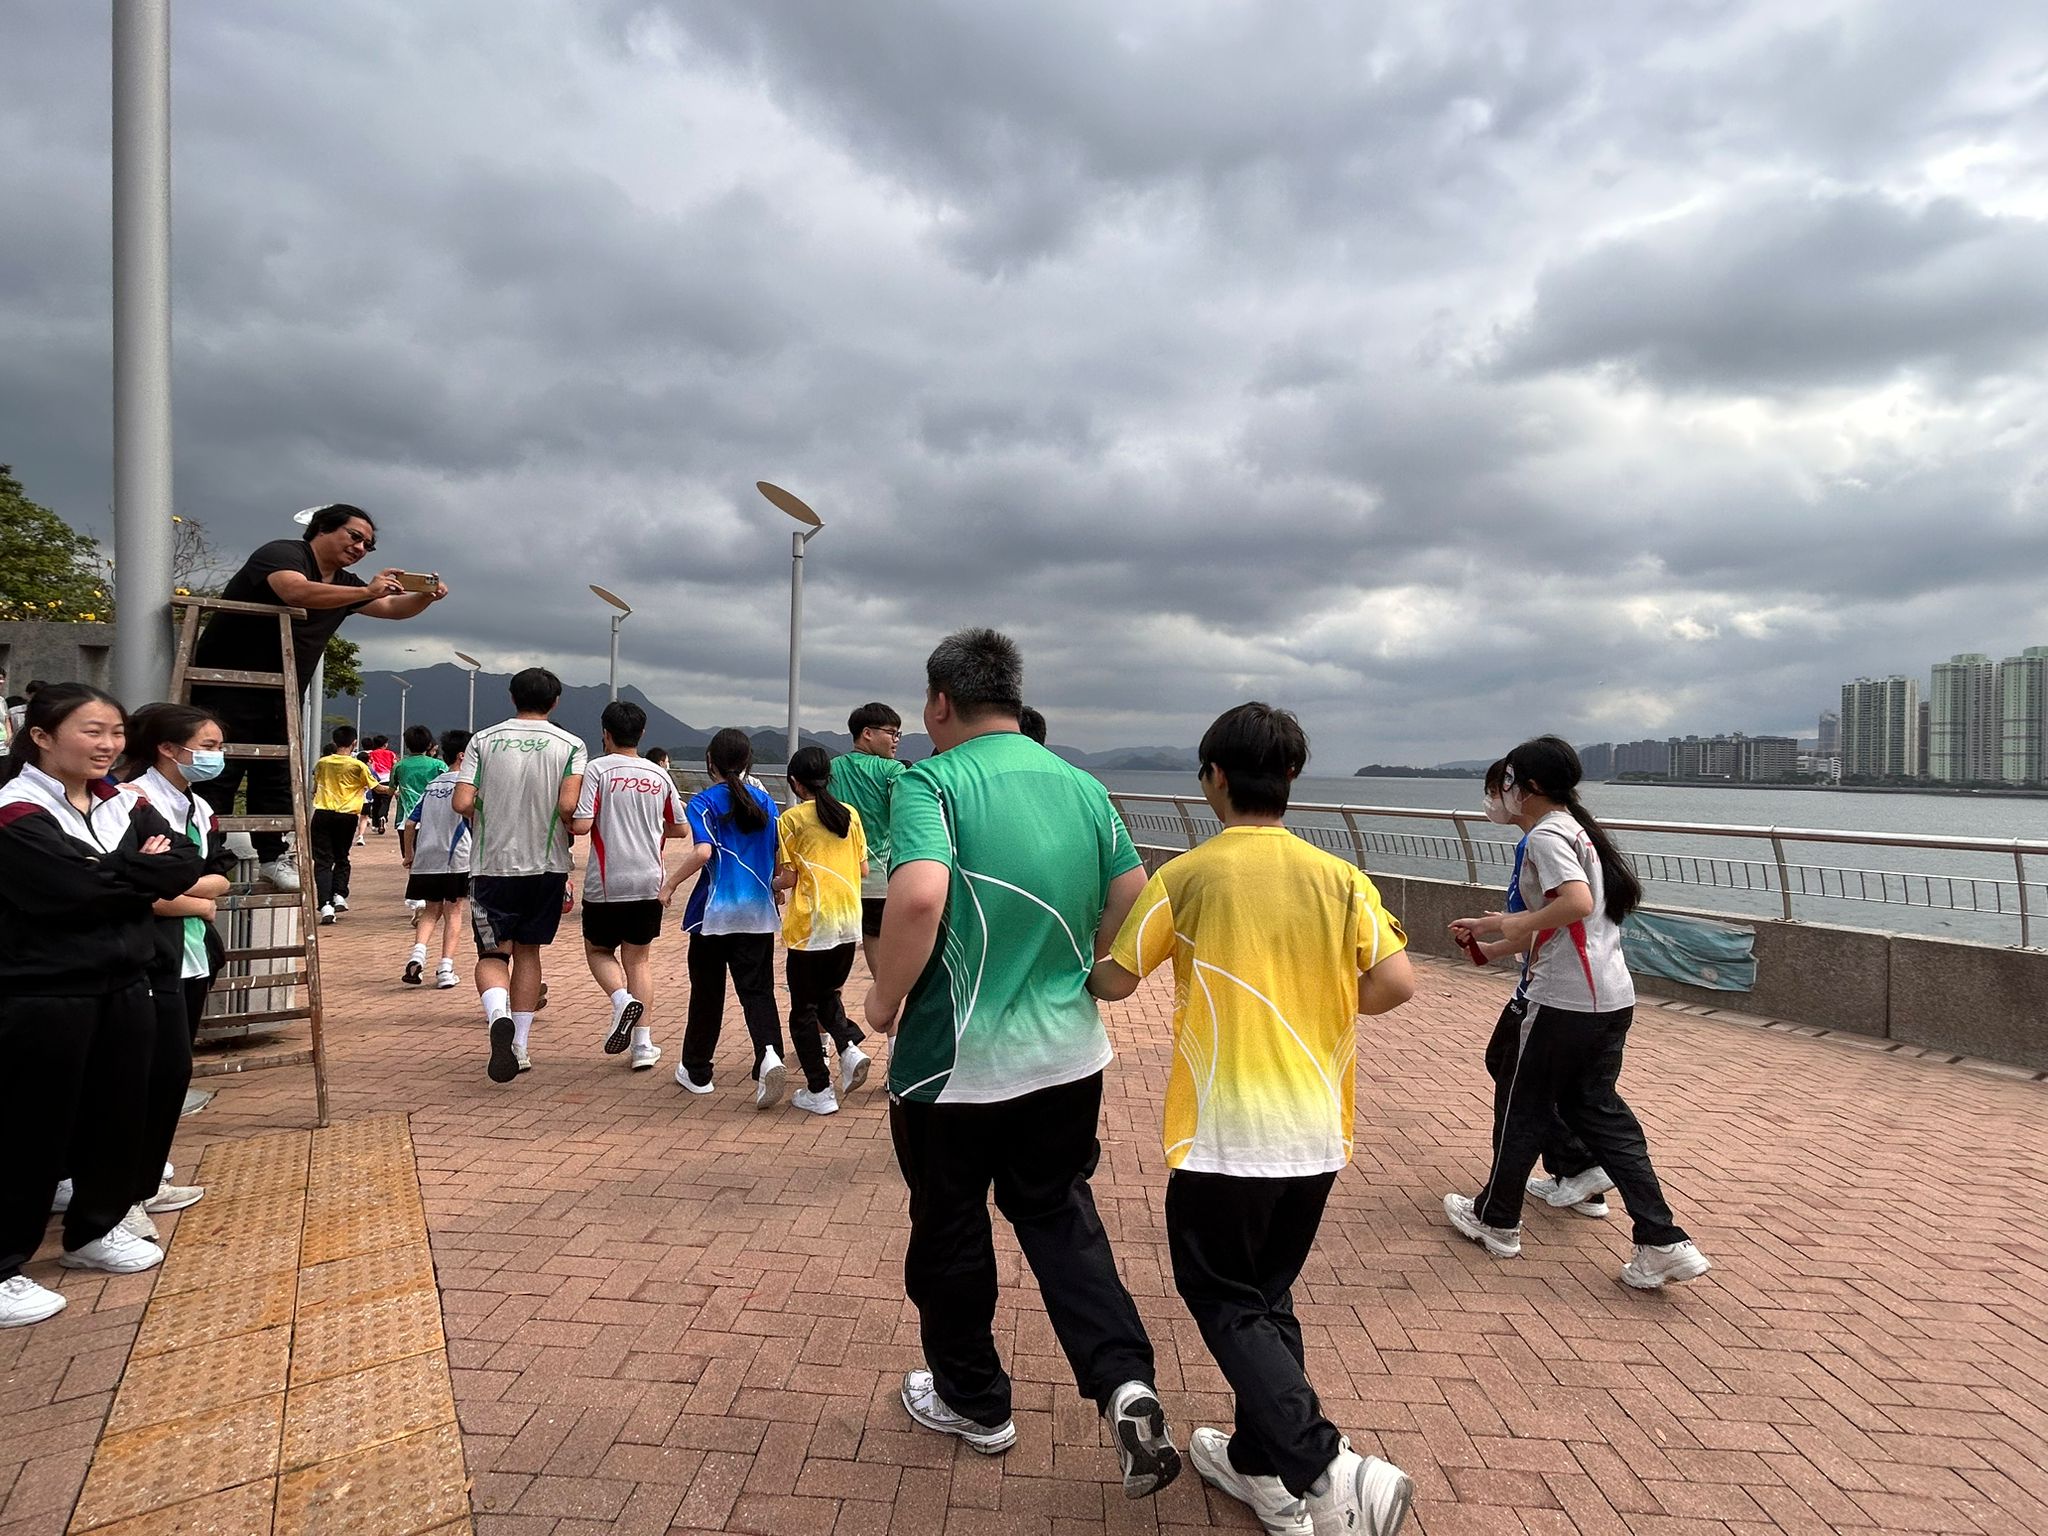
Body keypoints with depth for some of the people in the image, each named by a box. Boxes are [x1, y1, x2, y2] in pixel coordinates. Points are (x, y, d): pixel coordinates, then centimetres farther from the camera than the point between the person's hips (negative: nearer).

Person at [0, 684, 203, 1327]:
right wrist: (141, 876, -9)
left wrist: (112, 878, -13)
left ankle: (94, 1232, 35)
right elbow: (76, 890, -24)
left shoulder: (124, 804, 8)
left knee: (118, 1115, 16)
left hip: (124, 986, 7)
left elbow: (184, 864, -1)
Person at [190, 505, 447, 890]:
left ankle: (271, 858, 13)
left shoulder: (344, 584, 12)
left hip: (279, 699, 8)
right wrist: (367, 591, -35)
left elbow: (393, 608, 17)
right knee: (217, 777, -5)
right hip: (226, 690, -8)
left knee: (276, 780, 7)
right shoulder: (282, 553, -12)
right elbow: (296, 591, -33)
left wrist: (427, 597, -4)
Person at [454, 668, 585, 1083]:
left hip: (492, 863, 0)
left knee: (493, 954, 8)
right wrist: (568, 831, 5)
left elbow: (463, 803, -7)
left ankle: (499, 1016, -22)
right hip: (546, 865, 0)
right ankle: (520, 1048, 17)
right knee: (528, 951, 14)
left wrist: (484, 820, 13)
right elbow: (568, 806, -16)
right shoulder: (570, 745, -3)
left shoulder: (484, 740, 1)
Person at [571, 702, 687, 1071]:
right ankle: (643, 1044, 7)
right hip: (648, 882, 3)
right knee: (638, 958, 12)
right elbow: (681, 829, 12)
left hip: (606, 884, -3)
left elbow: (581, 825, -15)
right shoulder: (659, 775, 6)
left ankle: (622, 999, -11)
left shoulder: (598, 769, -8)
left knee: (598, 950, 17)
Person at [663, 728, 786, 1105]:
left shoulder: (705, 802, -6)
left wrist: (670, 884, -9)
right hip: (759, 912, 3)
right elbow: (780, 855, 9)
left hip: (715, 911, -3)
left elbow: (702, 851, -21)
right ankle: (769, 1055, -22)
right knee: (757, 989, 3)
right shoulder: (765, 800, 6)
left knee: (707, 991, 11)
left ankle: (696, 1071, 25)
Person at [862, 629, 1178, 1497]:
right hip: (1069, 1056, 5)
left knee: (950, 1232, 17)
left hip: (954, 1064, -5)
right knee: (1058, 1212, 23)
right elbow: (1134, 904, 6)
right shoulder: (1083, 786, 4)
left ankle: (973, 1403, 36)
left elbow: (918, 898, -30)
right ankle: (1125, 1384, 9)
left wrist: (885, 1000, -15)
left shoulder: (931, 781, -14)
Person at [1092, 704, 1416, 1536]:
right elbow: (1396, 982, -7)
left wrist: (1079, 971, 19)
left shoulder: (1187, 876, -9)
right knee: (1268, 1293, 21)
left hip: (1226, 1132, -4)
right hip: (1316, 1132, 5)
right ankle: (1262, 1467, 31)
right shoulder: (1339, 877, 0)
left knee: (1226, 1301, 11)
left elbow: (1114, 980, -4)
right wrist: (1325, 1006, 11)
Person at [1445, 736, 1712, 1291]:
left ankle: (1496, 1219, 25)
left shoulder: (1546, 835, -12)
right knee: (1597, 1109, 14)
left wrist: (1514, 924, -15)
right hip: (1614, 996, 9)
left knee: (1522, 1104, 8)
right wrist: (1489, 931, 22)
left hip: (1565, 998, -9)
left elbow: (1577, 902, -29)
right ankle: (1664, 1242, 9)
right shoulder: (1577, 829, 17)